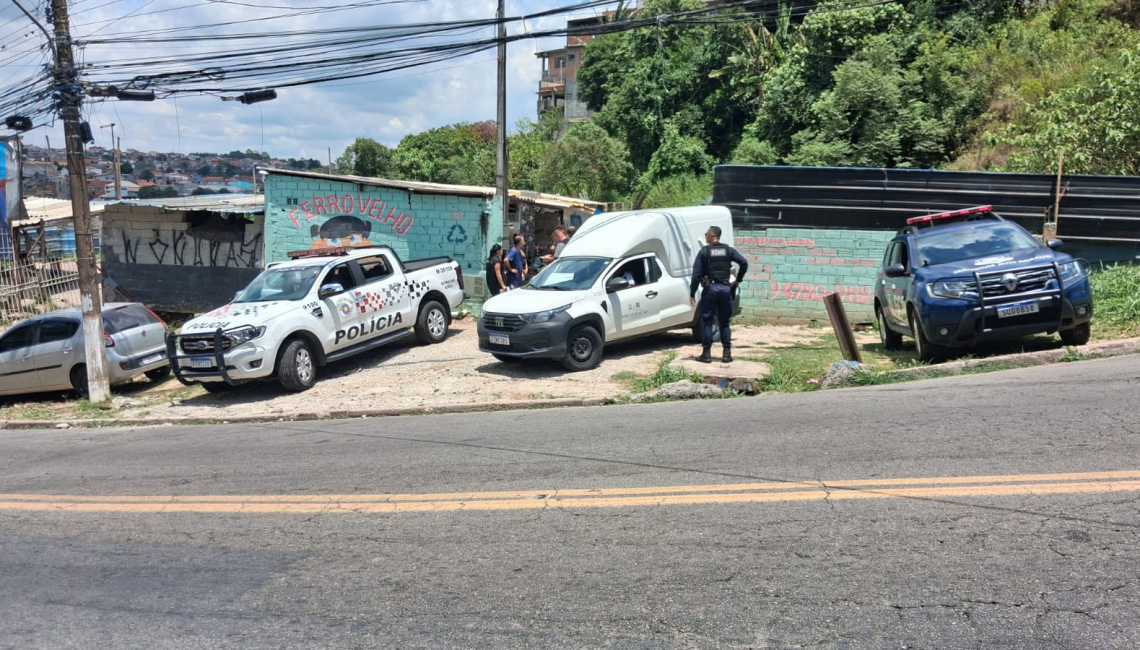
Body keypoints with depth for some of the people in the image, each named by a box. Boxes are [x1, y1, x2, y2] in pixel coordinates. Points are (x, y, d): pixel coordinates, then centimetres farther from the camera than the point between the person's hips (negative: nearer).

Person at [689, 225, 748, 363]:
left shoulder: (704, 251, -2)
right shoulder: (729, 250, 7)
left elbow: (696, 274, -6)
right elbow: (744, 262, -2)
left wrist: (692, 293, -2)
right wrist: (738, 280, 9)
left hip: (710, 288, -3)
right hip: (725, 288, 3)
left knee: (707, 322, 3)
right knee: (724, 322, 11)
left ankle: (706, 353, 3)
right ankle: (727, 353, 9)